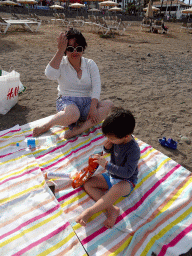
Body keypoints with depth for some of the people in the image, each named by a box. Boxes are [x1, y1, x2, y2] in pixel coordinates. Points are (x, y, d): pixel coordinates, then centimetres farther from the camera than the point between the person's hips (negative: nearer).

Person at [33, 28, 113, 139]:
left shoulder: (90, 64, 8)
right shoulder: (60, 63, 3)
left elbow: (96, 87, -3)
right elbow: (50, 74, -21)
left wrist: (93, 107, -18)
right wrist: (60, 50, -20)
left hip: (87, 102, 4)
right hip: (67, 101, -3)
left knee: (109, 104, -25)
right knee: (73, 114, -39)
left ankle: (78, 130, -32)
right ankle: (47, 125, -11)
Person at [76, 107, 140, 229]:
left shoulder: (134, 149, -28)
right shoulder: (117, 139, -9)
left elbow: (127, 172, -30)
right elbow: (110, 150, 13)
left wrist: (106, 165, -31)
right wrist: (107, 147, -13)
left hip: (126, 181, -7)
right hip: (111, 175, 8)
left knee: (117, 189, -42)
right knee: (87, 183, -9)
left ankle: (90, 212, -29)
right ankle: (111, 209, -22)